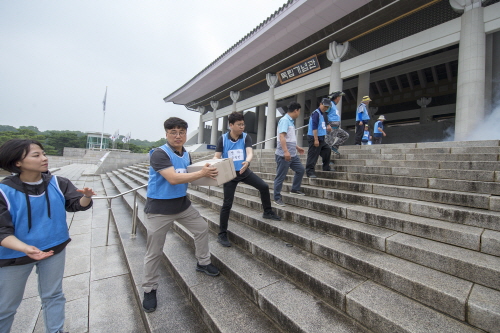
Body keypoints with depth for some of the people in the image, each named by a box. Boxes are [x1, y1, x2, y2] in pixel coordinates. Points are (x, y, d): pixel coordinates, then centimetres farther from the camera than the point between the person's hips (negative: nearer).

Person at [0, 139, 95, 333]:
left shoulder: (57, 183, -12)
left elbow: (76, 205, -11)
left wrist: (86, 197, -34)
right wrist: (25, 248, -37)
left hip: (54, 249, 3)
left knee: (53, 295, 21)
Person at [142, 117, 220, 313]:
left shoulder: (186, 155, 4)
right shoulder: (159, 154, -20)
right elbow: (173, 179, -30)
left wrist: (207, 174, -5)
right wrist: (202, 173, -27)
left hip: (182, 204, 7)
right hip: (159, 209, -7)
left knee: (202, 227, 14)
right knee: (154, 252, 5)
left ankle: (203, 262, 36)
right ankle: (149, 289, 29)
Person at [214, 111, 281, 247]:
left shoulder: (246, 137, -7)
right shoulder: (223, 139, -9)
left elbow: (250, 152, -22)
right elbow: (217, 157, -12)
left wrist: (247, 161, -45)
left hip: (244, 171, 3)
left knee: (264, 187, 1)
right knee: (227, 204, -2)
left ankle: (267, 212, 28)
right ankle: (222, 234, 12)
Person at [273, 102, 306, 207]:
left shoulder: (291, 121, 16)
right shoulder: (284, 120, -13)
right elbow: (282, 136, -25)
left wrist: (297, 148, 34)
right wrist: (286, 151, -33)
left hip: (292, 155, 10)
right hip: (283, 155, -10)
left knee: (301, 170, 16)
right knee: (280, 177, -1)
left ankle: (295, 189, 30)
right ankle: (277, 198, 11)